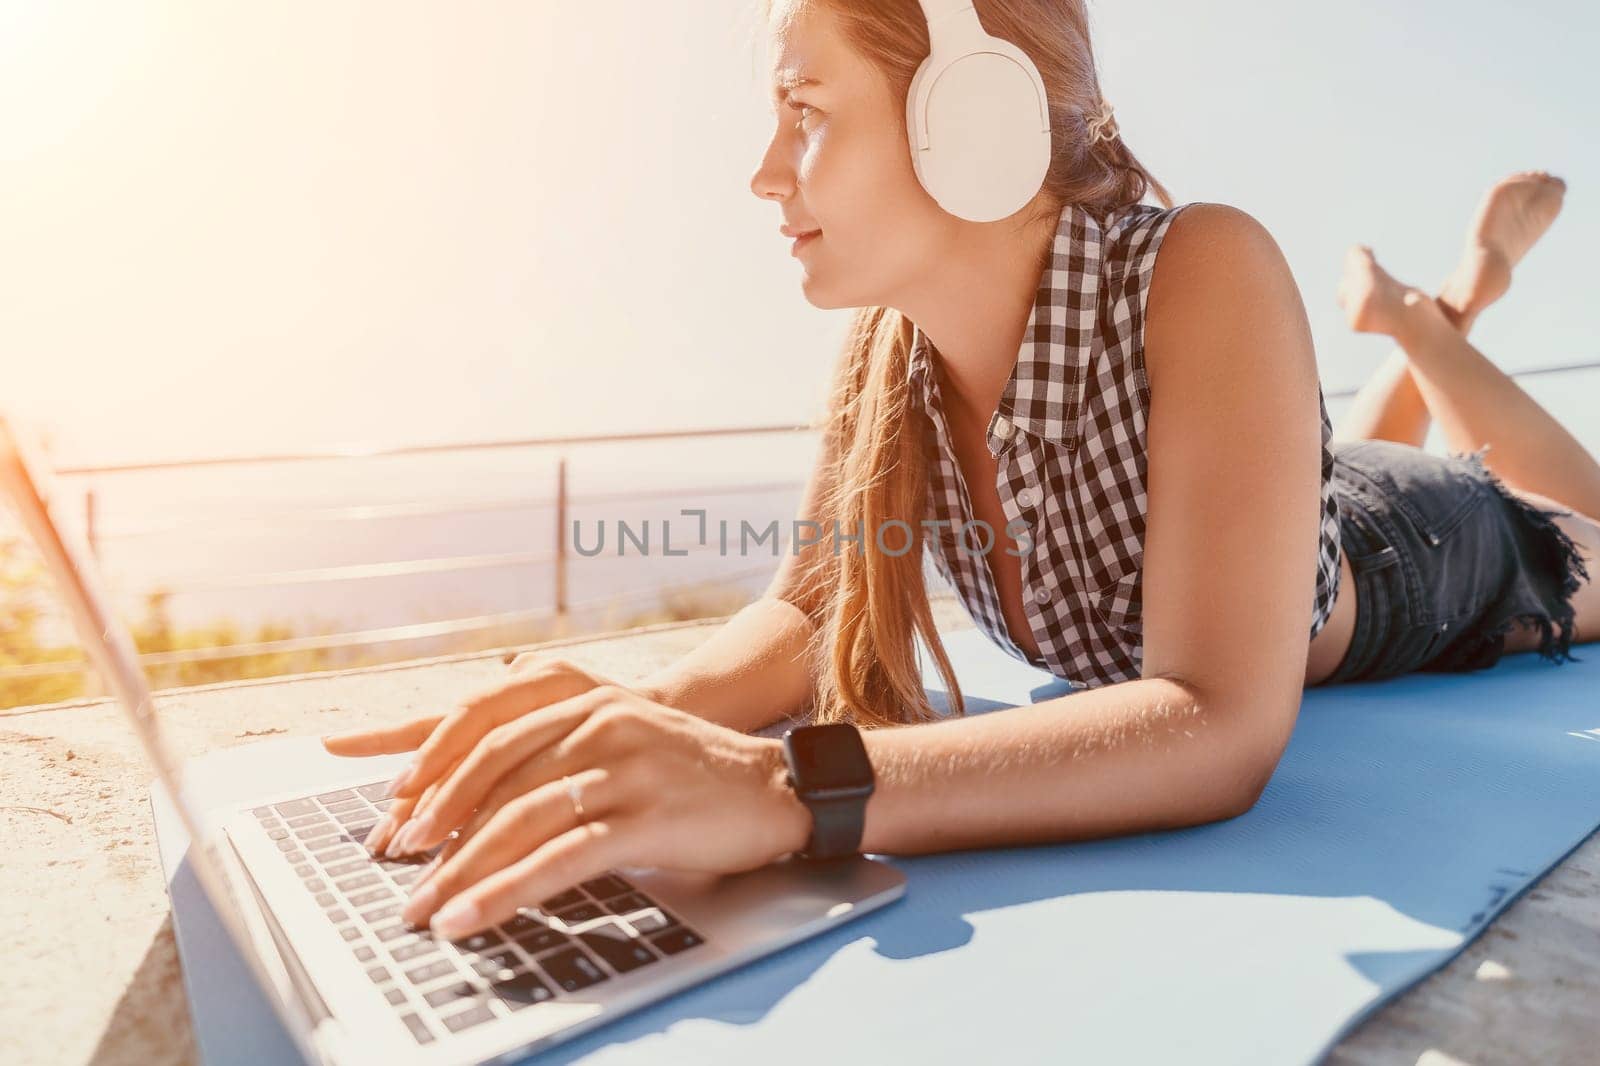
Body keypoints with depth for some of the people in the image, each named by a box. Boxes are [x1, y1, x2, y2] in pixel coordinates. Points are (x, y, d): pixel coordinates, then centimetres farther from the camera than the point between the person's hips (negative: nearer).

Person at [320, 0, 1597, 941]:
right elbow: (811, 609, -25)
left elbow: (1222, 729, -52)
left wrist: (783, 790, -64)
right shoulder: (893, 335, -27)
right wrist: (643, 717, -45)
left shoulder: (1202, 275, -44)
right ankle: (1423, 317, 52)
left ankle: (1428, 316, 43)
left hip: (1422, 563, -3)